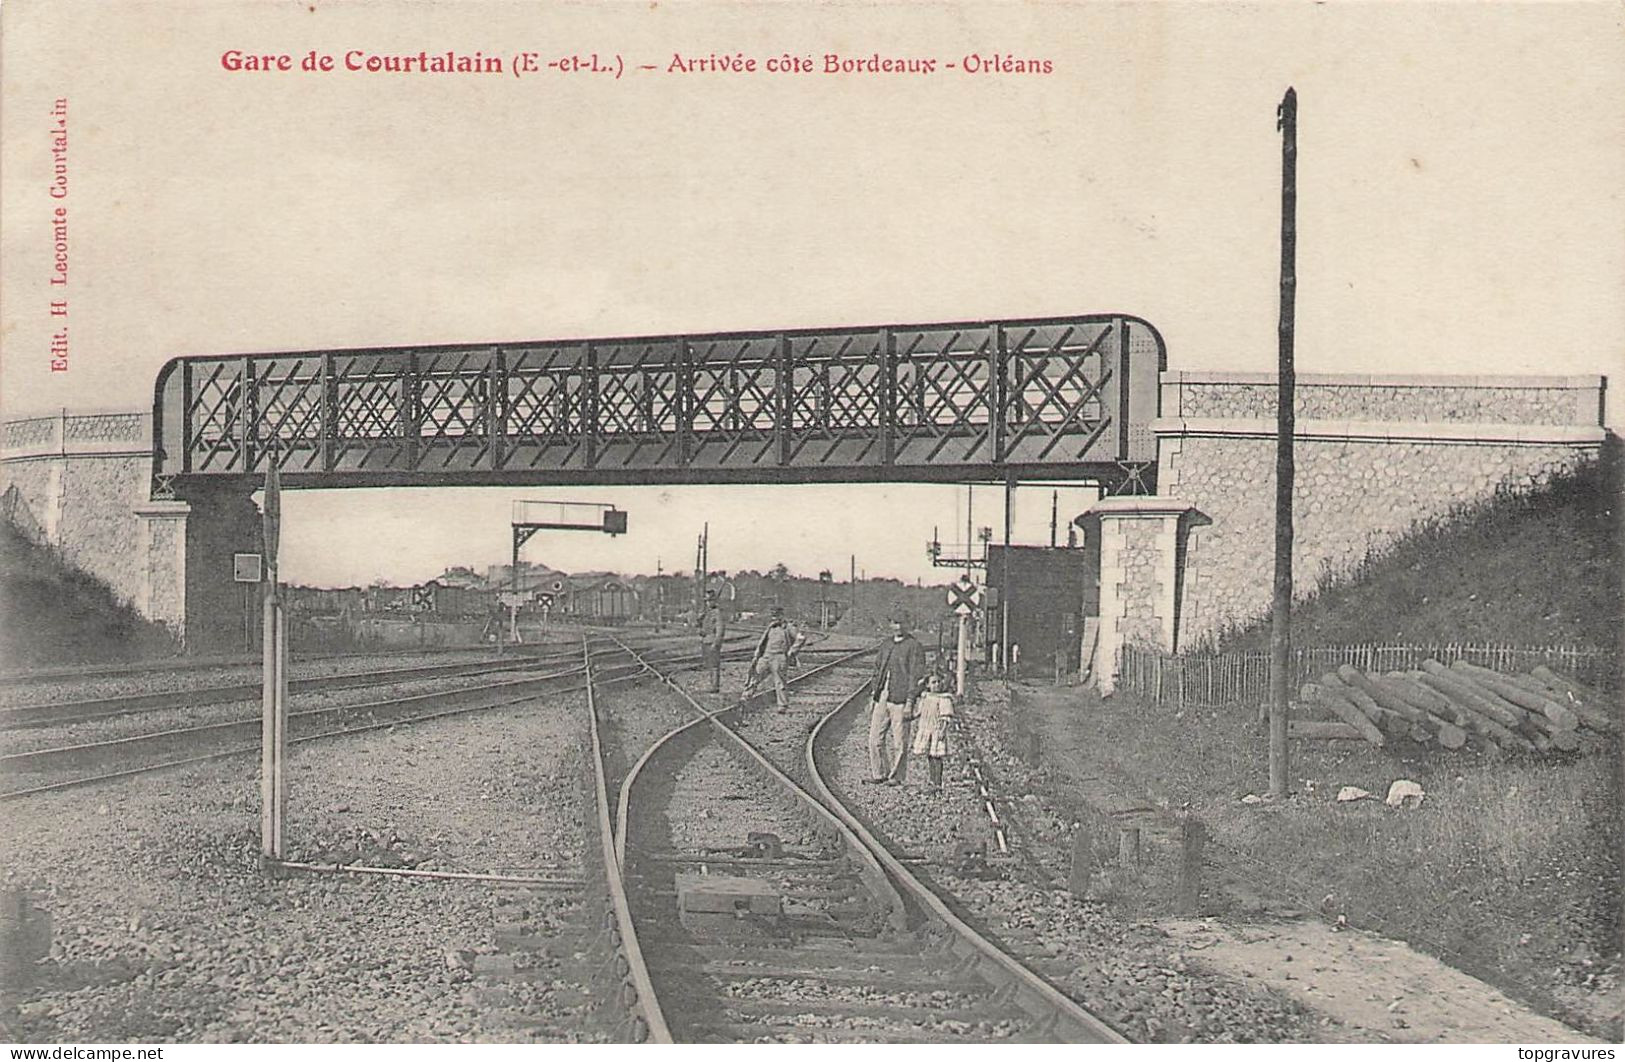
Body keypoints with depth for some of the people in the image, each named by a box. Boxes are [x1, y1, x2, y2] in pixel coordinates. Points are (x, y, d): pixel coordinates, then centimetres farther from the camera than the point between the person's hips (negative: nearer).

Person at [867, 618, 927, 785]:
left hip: (900, 701, -6)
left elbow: (916, 676, -9)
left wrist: (910, 702, -14)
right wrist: (873, 697, 15)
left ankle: (896, 776, 9)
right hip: (882, 699, 6)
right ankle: (879, 774, 15)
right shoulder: (886, 647, 17)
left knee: (899, 742, 0)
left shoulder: (914, 647, -4)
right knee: (875, 739, 4)